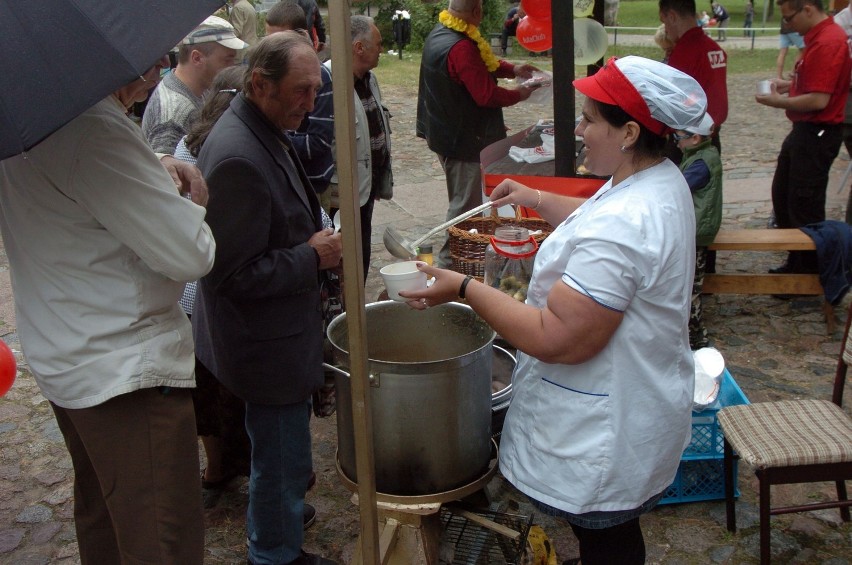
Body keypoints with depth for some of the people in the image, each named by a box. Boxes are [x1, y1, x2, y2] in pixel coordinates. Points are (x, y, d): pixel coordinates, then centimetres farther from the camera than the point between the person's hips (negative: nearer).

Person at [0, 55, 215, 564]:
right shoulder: (93, 128, -28)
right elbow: (190, 254, -27)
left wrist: (154, 166, 5)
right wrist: (180, 197, -5)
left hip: (66, 360, 10)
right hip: (125, 366, -10)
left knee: (101, 515, 27)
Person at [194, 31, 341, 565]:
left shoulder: (266, 132, 4)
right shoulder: (238, 158, -29)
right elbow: (232, 275, -27)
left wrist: (317, 237, 6)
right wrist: (312, 256, -20)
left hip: (279, 330, 10)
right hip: (269, 342, -10)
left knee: (280, 454, 27)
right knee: (282, 457, 8)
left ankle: (278, 519, 48)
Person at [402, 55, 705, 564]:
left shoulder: (619, 230, -34)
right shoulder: (660, 180, 1)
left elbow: (556, 340, -32)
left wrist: (465, 289, -25)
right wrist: (537, 199, 20)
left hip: (607, 437, -10)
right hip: (637, 403, 10)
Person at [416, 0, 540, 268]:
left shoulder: (439, 33, 7)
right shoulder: (461, 47, -26)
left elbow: (482, 64, 19)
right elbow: (486, 95, -24)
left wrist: (512, 69, 9)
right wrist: (519, 94, -8)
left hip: (443, 132, 11)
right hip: (464, 140, -11)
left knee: (461, 199, 21)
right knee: (465, 202, 1)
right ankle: (451, 259, 11)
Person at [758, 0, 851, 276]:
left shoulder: (828, 42, -22)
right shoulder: (818, 36, 10)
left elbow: (819, 100, -26)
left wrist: (779, 102, -14)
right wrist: (788, 85, 5)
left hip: (817, 134, -11)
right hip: (804, 130, 11)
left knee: (805, 209, -1)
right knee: (783, 197, 19)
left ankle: (808, 276, 13)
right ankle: (796, 263, 33)